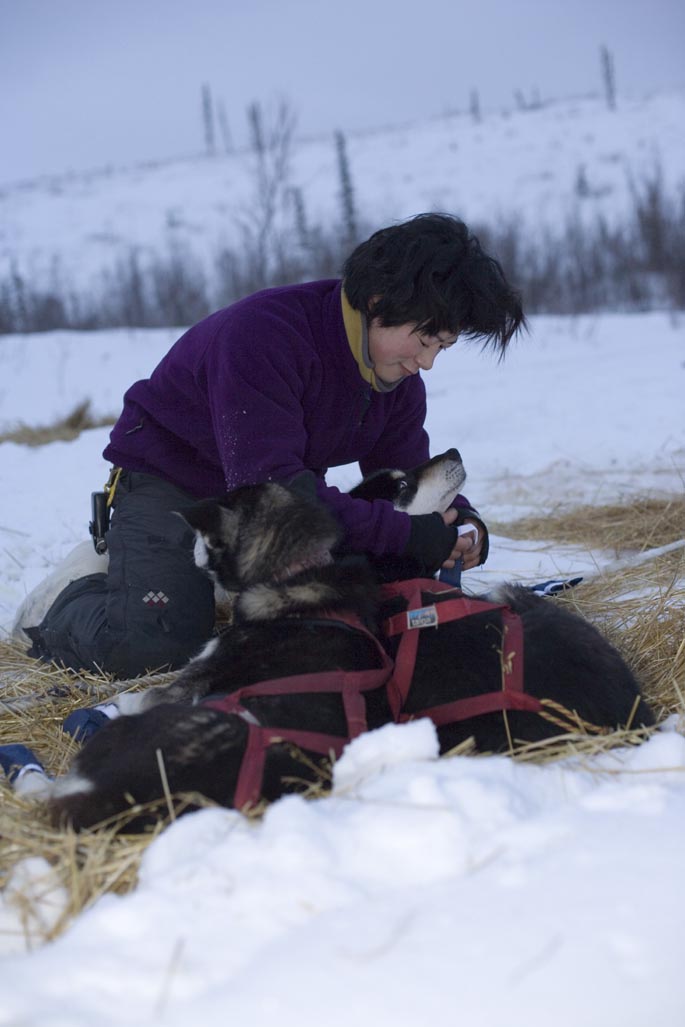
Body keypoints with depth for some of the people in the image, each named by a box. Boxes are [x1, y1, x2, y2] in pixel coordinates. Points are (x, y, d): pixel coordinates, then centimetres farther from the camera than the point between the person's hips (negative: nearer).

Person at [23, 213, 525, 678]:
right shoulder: (267, 332, -33)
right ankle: (83, 595, 8)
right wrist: (404, 532, -41)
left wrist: (457, 518, -23)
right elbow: (267, 484, -39)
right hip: (171, 480, -7)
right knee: (153, 645, -26)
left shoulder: (402, 379, -7)